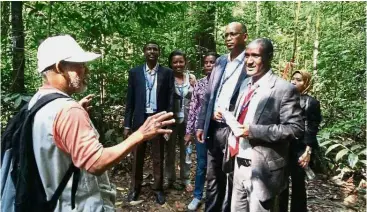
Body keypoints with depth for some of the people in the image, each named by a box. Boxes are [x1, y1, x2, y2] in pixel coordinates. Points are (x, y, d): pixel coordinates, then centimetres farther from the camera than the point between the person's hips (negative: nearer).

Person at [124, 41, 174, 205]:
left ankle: (158, 188, 26)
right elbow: (130, 100, 4)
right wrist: (127, 124, 0)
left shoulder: (167, 73, 1)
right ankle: (135, 187, 29)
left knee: (158, 157, 10)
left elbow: (170, 100, -1)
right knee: (137, 156, 12)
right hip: (140, 119, 1)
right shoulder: (135, 72, 4)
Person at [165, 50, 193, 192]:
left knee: (186, 151, 12)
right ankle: (171, 180, 27)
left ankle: (185, 179, 26)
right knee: (170, 151, 12)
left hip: (187, 120, 2)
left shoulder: (191, 78, 3)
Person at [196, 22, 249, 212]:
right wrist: (201, 125, 10)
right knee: (213, 178, 17)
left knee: (230, 179, 9)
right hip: (214, 128, 6)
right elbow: (208, 96, 13)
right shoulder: (220, 61, 12)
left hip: (233, 129, -6)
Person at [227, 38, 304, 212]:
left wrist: (253, 131, -23)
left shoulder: (284, 89, -13)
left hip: (263, 169, -7)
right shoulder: (245, 84, 9)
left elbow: (295, 129, -17)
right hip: (239, 164, 7)